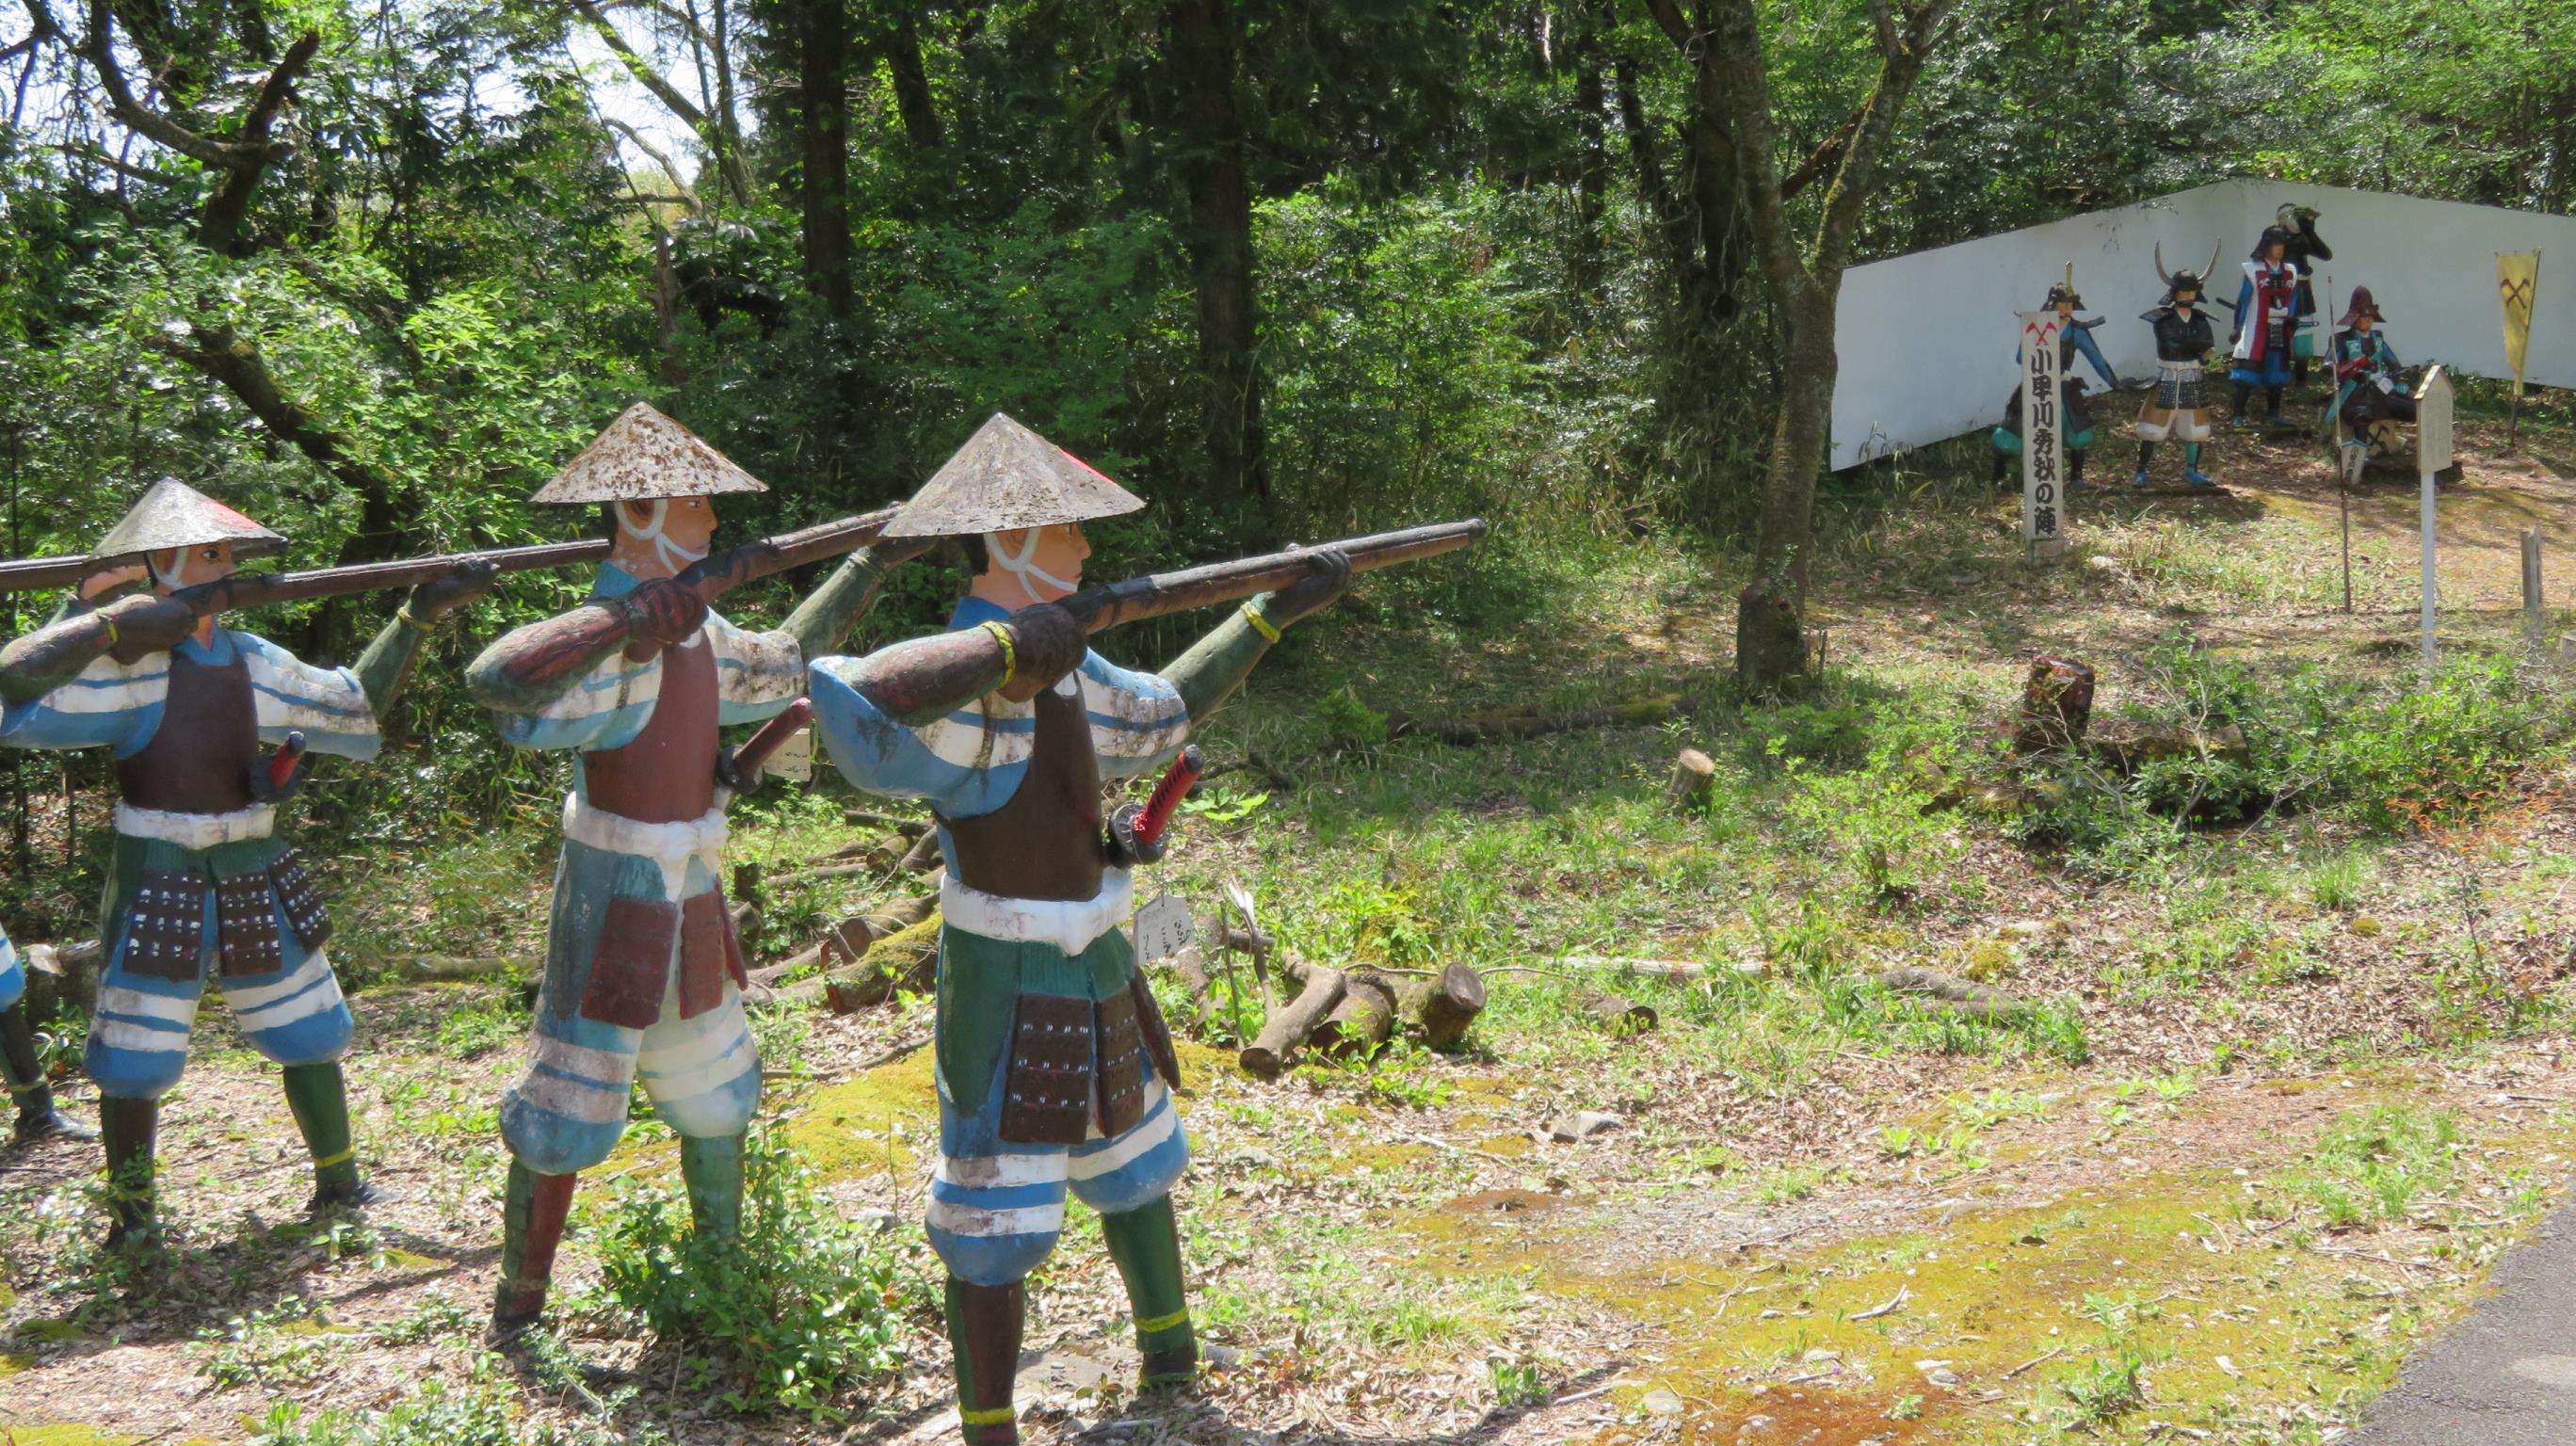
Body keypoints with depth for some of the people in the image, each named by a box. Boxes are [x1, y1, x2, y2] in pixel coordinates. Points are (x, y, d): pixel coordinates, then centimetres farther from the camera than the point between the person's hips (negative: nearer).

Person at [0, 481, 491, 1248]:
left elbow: (354, 704, 16)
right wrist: (111, 624, -26)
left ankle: (339, 1183, 32)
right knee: (133, 1062, 4)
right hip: (160, 887, -6)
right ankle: (133, 1214, 24)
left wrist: (421, 612, 12)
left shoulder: (252, 662, 4)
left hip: (254, 882, 6)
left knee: (310, 1036, 14)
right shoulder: (127, 665, -13)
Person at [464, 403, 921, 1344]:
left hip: (689, 906, 9)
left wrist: (870, 567, 28)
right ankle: (518, 1305, 14)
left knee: (716, 1091, 22)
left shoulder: (694, 630, 7)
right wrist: (631, 619, -41)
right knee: (568, 1111, -1)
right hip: (616, 905, -9)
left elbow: (783, 663, 27)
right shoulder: (617, 641, -21)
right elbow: (496, 678, -42)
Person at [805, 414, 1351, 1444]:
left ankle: (1169, 1349, 47)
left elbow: (1158, 715, 24)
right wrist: (1008, 647, -37)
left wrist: (1273, 612, 24)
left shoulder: (1058, 662, 5)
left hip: (1092, 973, 10)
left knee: (1136, 1167, 25)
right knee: (997, 1224, 0)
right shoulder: (957, 683, -22)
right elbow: (847, 702, -45)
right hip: (1009, 992, -9)